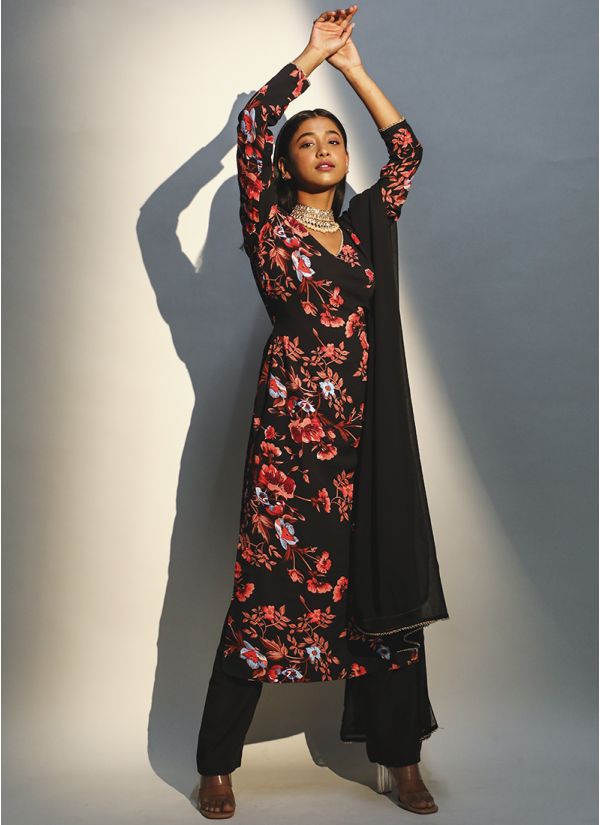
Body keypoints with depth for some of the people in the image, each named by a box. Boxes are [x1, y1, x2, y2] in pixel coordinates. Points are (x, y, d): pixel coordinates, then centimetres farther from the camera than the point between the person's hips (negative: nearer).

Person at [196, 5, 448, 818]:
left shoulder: (363, 229, 17)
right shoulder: (270, 228, 4)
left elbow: (407, 150, 23)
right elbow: (252, 125, -6)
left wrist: (354, 68, 23)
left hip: (363, 432, 5)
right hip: (290, 429, -4)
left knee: (383, 590, 6)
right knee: (268, 590, -2)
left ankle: (401, 758, 20)